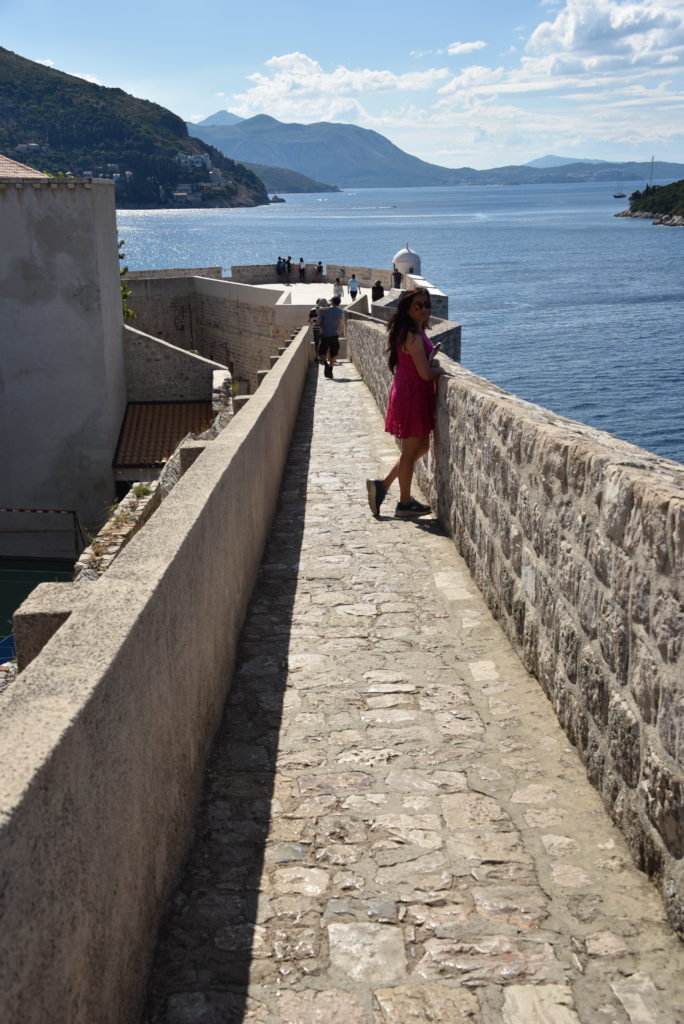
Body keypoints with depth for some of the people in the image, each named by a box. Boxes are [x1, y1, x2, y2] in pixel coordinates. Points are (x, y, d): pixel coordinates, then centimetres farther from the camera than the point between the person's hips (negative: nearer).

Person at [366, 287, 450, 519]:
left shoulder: (415, 332, 12)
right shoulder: (414, 336, -20)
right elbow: (425, 373, -22)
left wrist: (433, 365, -3)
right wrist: (440, 370, -2)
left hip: (408, 393, 10)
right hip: (412, 395, -10)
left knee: (421, 446, 20)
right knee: (411, 450, 2)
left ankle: (382, 485, 22)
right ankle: (405, 504, 14)